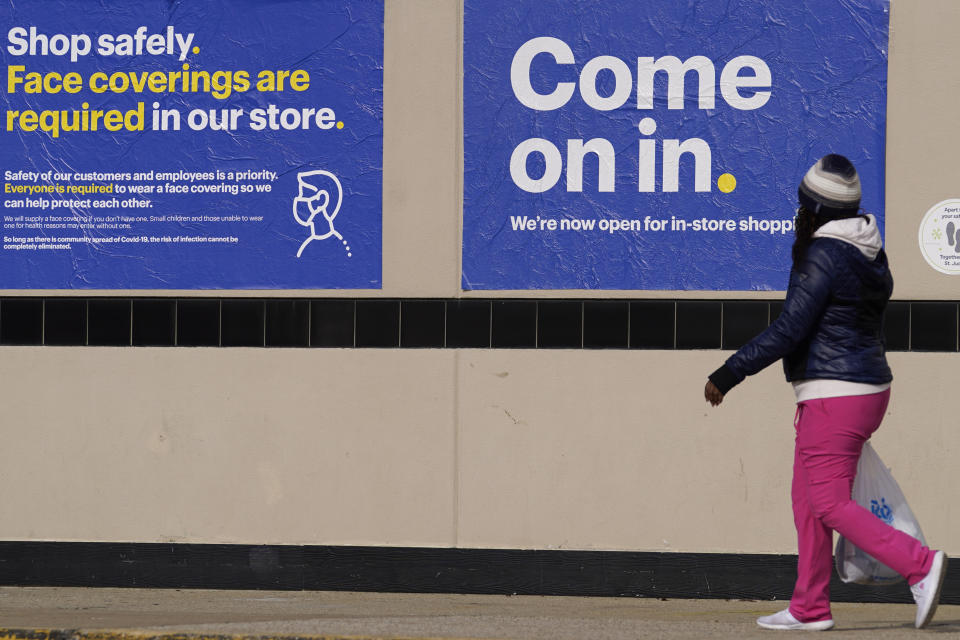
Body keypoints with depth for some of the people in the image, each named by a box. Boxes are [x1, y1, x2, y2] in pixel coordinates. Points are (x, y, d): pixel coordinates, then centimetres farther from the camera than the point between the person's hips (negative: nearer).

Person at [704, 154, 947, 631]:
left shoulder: (823, 256, -17)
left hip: (833, 395, -10)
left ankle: (918, 564, -14)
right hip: (868, 385, 10)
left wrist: (727, 375, -14)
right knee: (807, 500, 13)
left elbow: (788, 331, -20)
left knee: (829, 504, -8)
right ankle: (810, 608, 14)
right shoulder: (867, 251, 11)